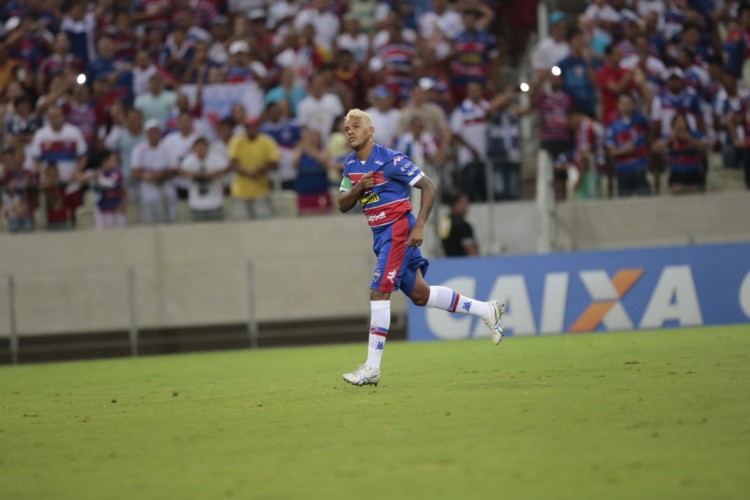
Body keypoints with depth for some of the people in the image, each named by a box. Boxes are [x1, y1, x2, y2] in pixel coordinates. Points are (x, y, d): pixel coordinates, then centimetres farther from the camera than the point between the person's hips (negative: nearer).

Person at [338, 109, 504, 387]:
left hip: (398, 231, -9)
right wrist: (357, 188, -14)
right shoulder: (350, 165, 7)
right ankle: (486, 310, 29)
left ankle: (372, 367, -14)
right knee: (419, 295, 14)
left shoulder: (390, 159, -16)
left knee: (379, 293, -16)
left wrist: (419, 226, -20)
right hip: (380, 235, 9)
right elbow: (343, 205, 7)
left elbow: (429, 187, -14)